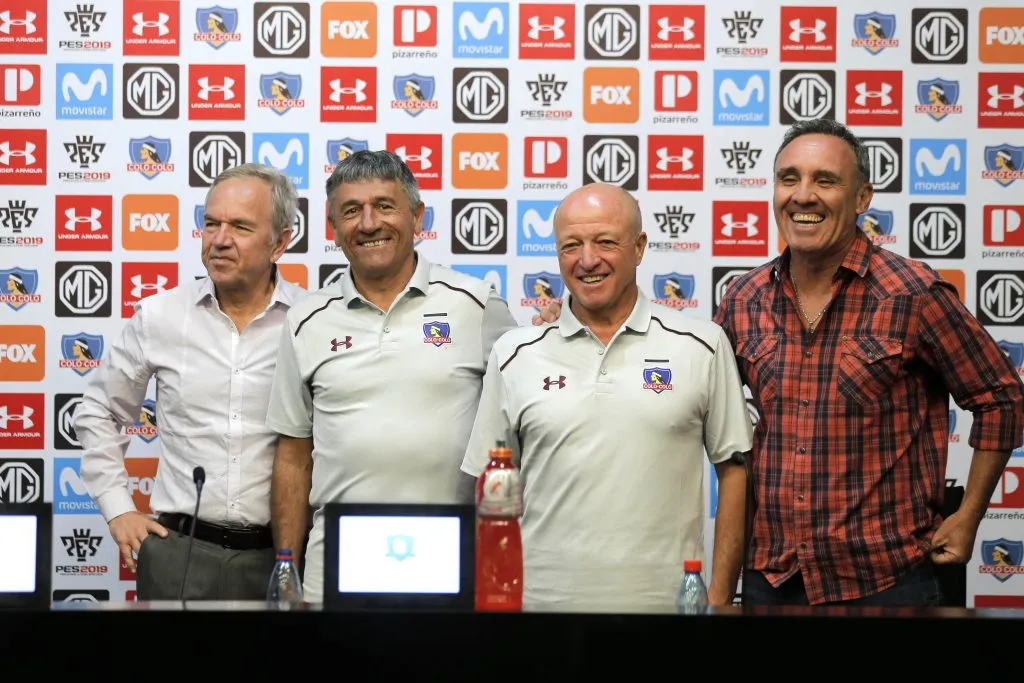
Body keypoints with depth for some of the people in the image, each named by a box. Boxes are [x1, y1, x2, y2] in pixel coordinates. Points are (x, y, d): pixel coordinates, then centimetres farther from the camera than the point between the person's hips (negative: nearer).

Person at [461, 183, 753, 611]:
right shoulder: (514, 355, 4)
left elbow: (733, 468, 3)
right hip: (542, 600, 1)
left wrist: (719, 598, -2)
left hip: (667, 602, -1)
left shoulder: (702, 346, 1)